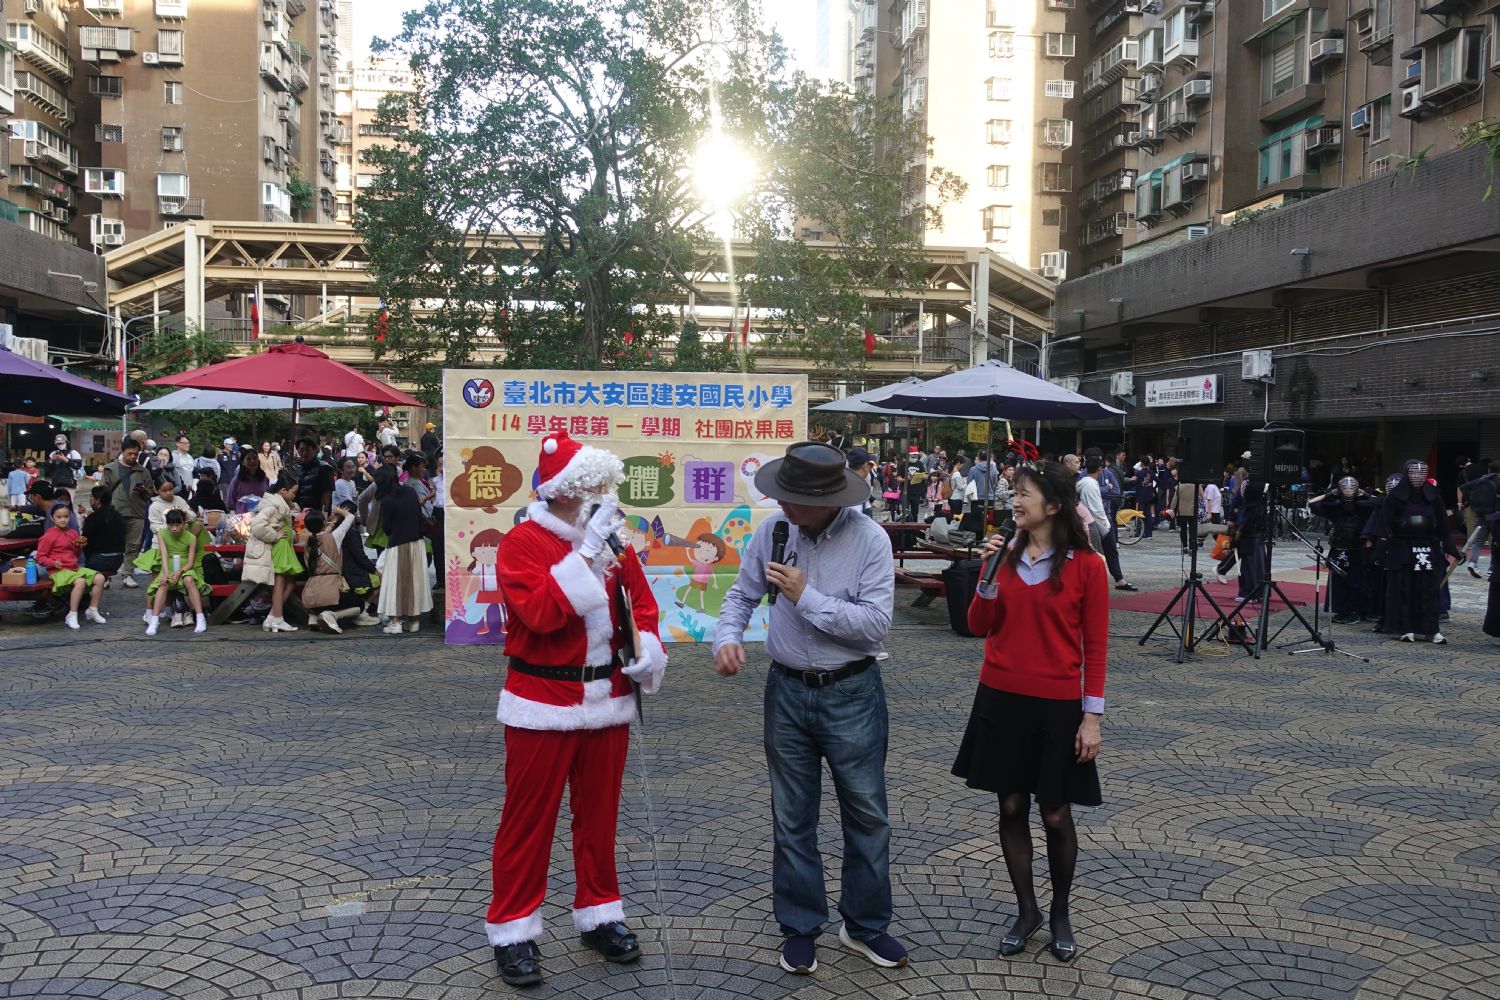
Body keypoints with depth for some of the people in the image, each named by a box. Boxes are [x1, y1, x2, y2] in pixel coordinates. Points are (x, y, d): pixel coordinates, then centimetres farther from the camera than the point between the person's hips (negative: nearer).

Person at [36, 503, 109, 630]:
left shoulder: (73, 533, 15)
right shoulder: (48, 536, -6)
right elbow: (40, 557, -5)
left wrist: (80, 546, 7)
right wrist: (53, 563, -22)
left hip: (75, 567, 8)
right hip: (58, 571, -7)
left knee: (100, 578, -8)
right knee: (80, 582, -34)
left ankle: (93, 610, 5)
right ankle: (72, 616, -26)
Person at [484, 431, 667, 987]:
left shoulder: (614, 541, 7)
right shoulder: (522, 542, -11)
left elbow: (641, 602, 10)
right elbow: (541, 612, -25)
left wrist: (647, 647, -10)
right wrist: (588, 550, -26)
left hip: (608, 700, 5)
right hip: (542, 703, -5)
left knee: (599, 814, 15)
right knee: (529, 819, 4)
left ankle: (599, 915, 30)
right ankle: (513, 930, 18)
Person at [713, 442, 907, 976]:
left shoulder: (870, 540, -15)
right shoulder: (772, 530, -5)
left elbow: (876, 623, -20)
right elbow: (741, 595, 4)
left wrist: (806, 597, -22)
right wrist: (728, 637, -15)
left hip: (852, 693, -2)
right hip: (787, 690, 3)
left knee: (867, 813, 10)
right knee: (792, 816, 13)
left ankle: (865, 925, 29)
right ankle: (799, 927, 29)